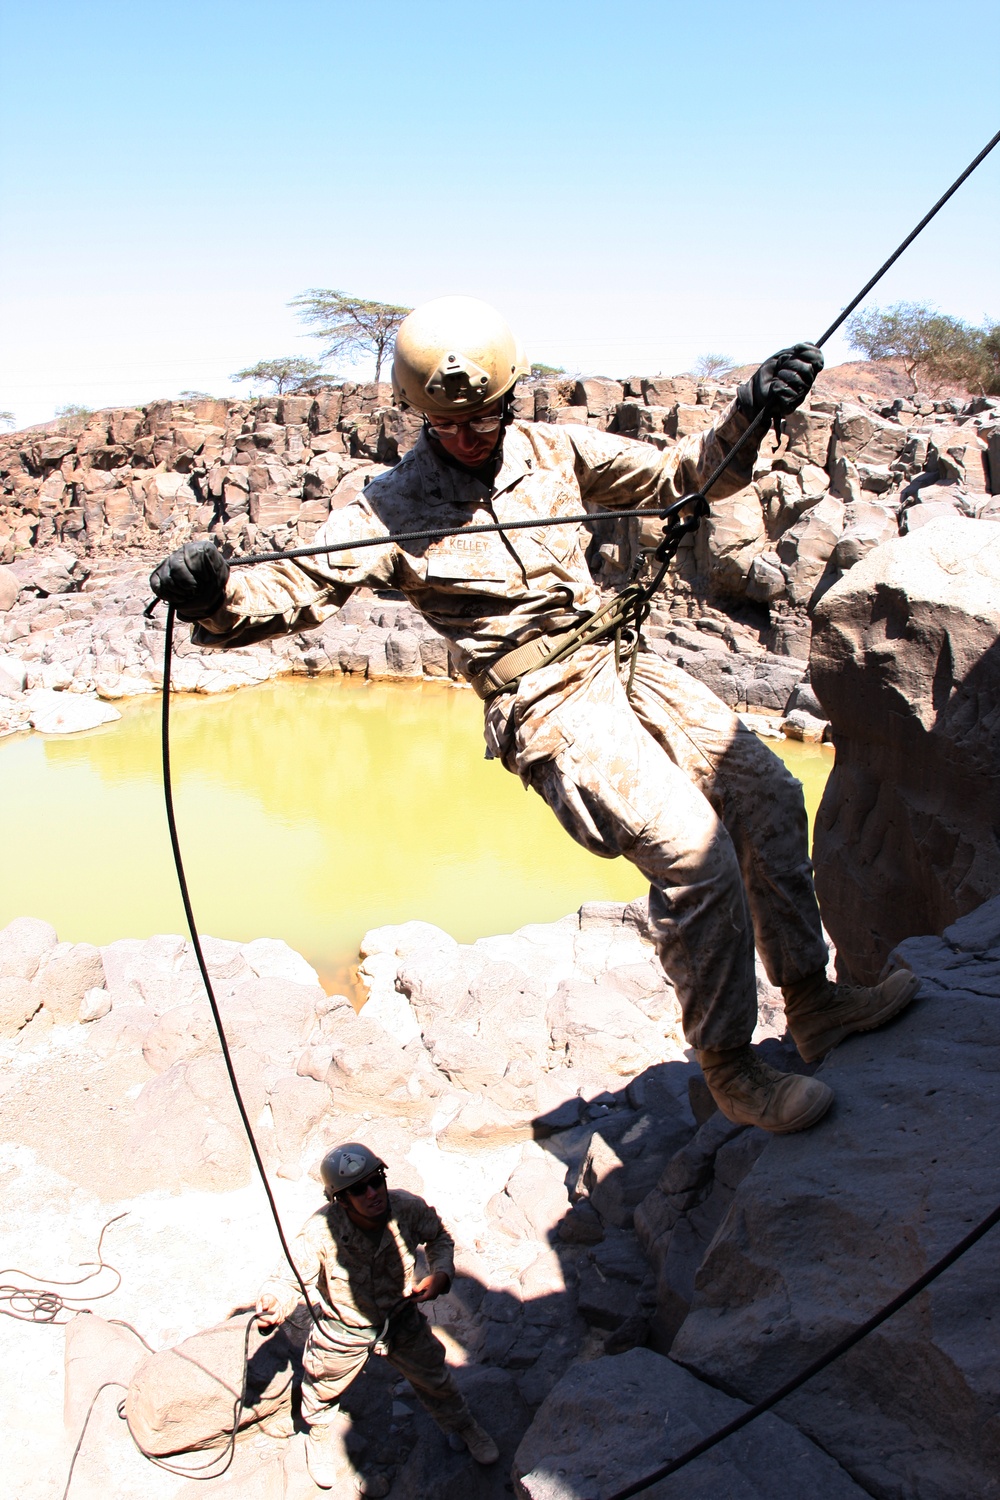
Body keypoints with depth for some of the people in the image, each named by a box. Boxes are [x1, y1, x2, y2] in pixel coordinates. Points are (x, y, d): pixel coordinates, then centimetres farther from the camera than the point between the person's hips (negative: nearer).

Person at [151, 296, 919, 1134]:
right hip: (547, 709, -6)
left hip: (621, 665, 7)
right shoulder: (397, 507, -6)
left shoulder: (555, 452, 7)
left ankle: (812, 1000, 18)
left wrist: (750, 413, -7)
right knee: (692, 848, -20)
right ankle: (729, 1067, -2)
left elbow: (682, 475, 10)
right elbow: (297, 588, -14)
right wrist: (217, 597, -35)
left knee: (765, 790, 2)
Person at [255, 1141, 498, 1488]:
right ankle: (321, 1441, 61)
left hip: (401, 1320, 2)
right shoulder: (320, 1232, -37)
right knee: (321, 1394, 24)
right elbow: (290, 1279, -28)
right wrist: (272, 1304, -49)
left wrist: (439, 1275, -24)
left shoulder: (408, 1208, -29)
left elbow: (439, 1239, -7)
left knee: (435, 1381, 22)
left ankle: (463, 1428, 55)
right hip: (342, 1330, -1)